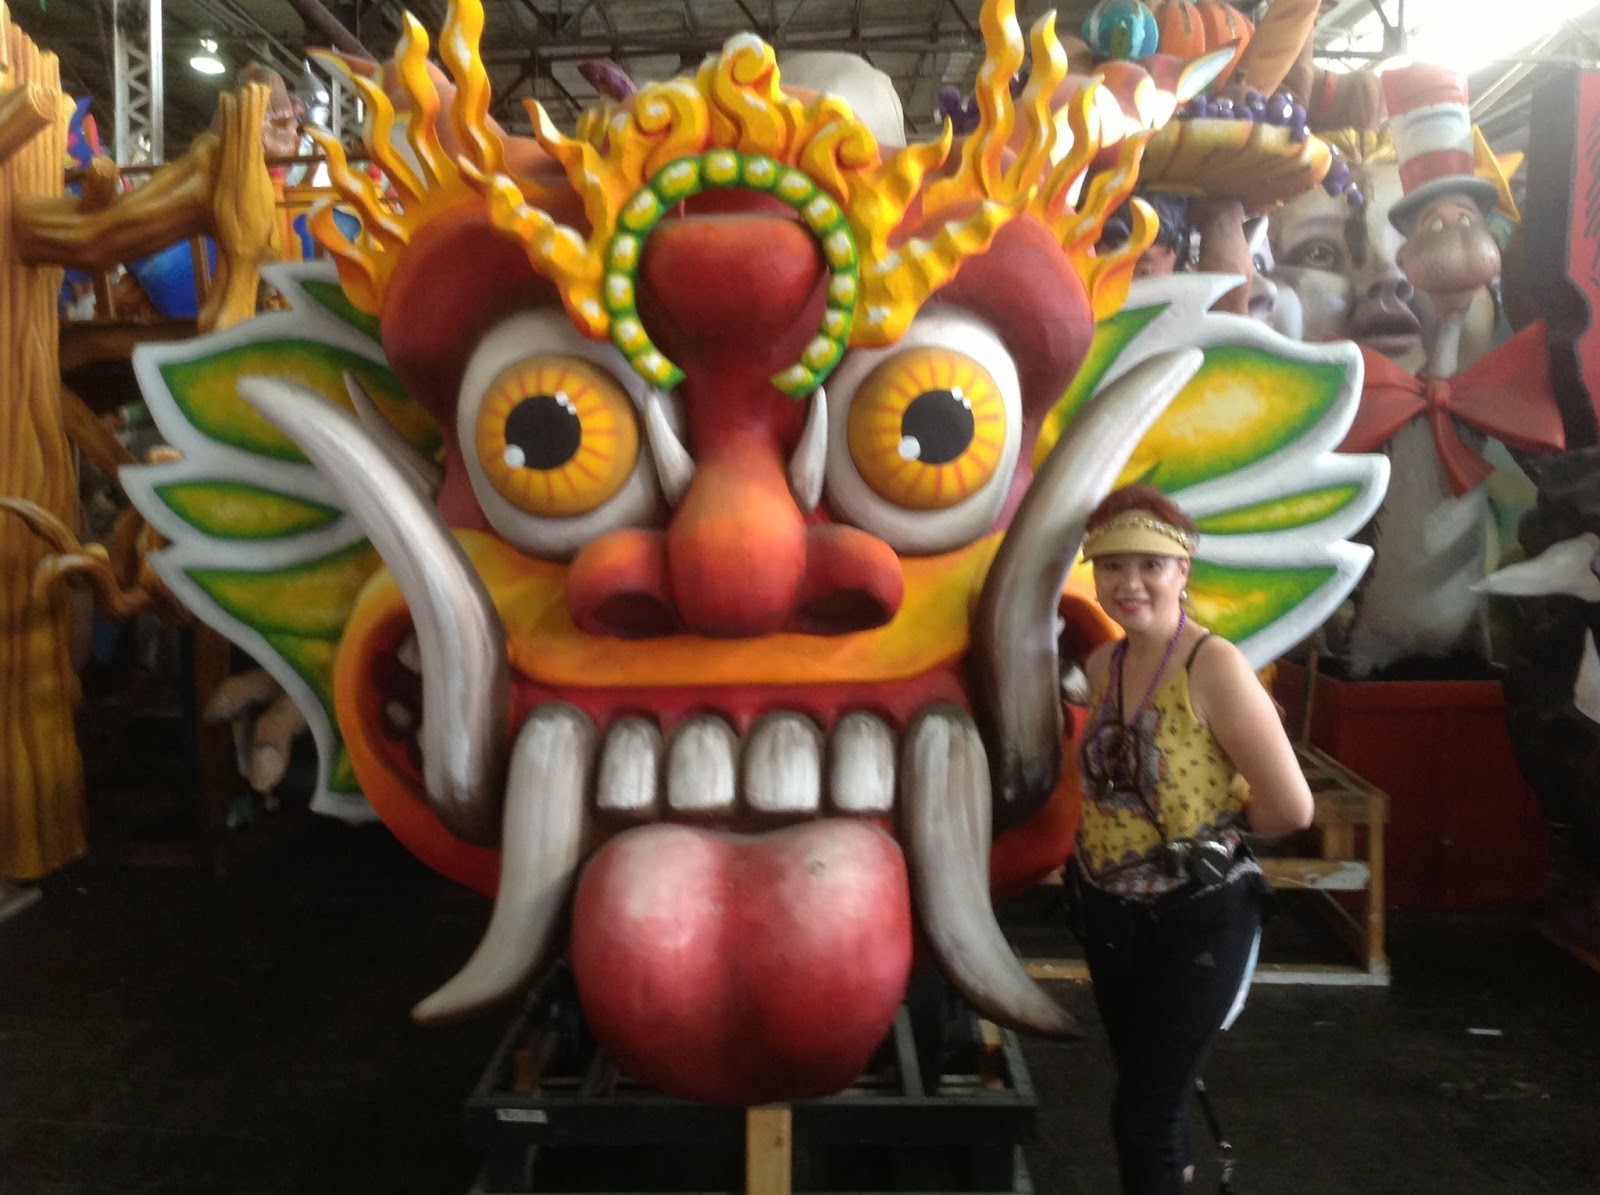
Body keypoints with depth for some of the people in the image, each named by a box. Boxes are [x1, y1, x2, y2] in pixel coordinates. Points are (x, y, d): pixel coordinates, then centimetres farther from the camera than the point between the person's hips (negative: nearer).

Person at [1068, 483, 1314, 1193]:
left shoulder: (1214, 666, -19)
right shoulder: (1102, 664, 1)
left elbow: (1291, 808, -19)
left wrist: (1208, 829, -5)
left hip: (1196, 922, -6)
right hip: (1108, 914, 6)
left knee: (1144, 1118, 3)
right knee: (1146, 1093, 22)